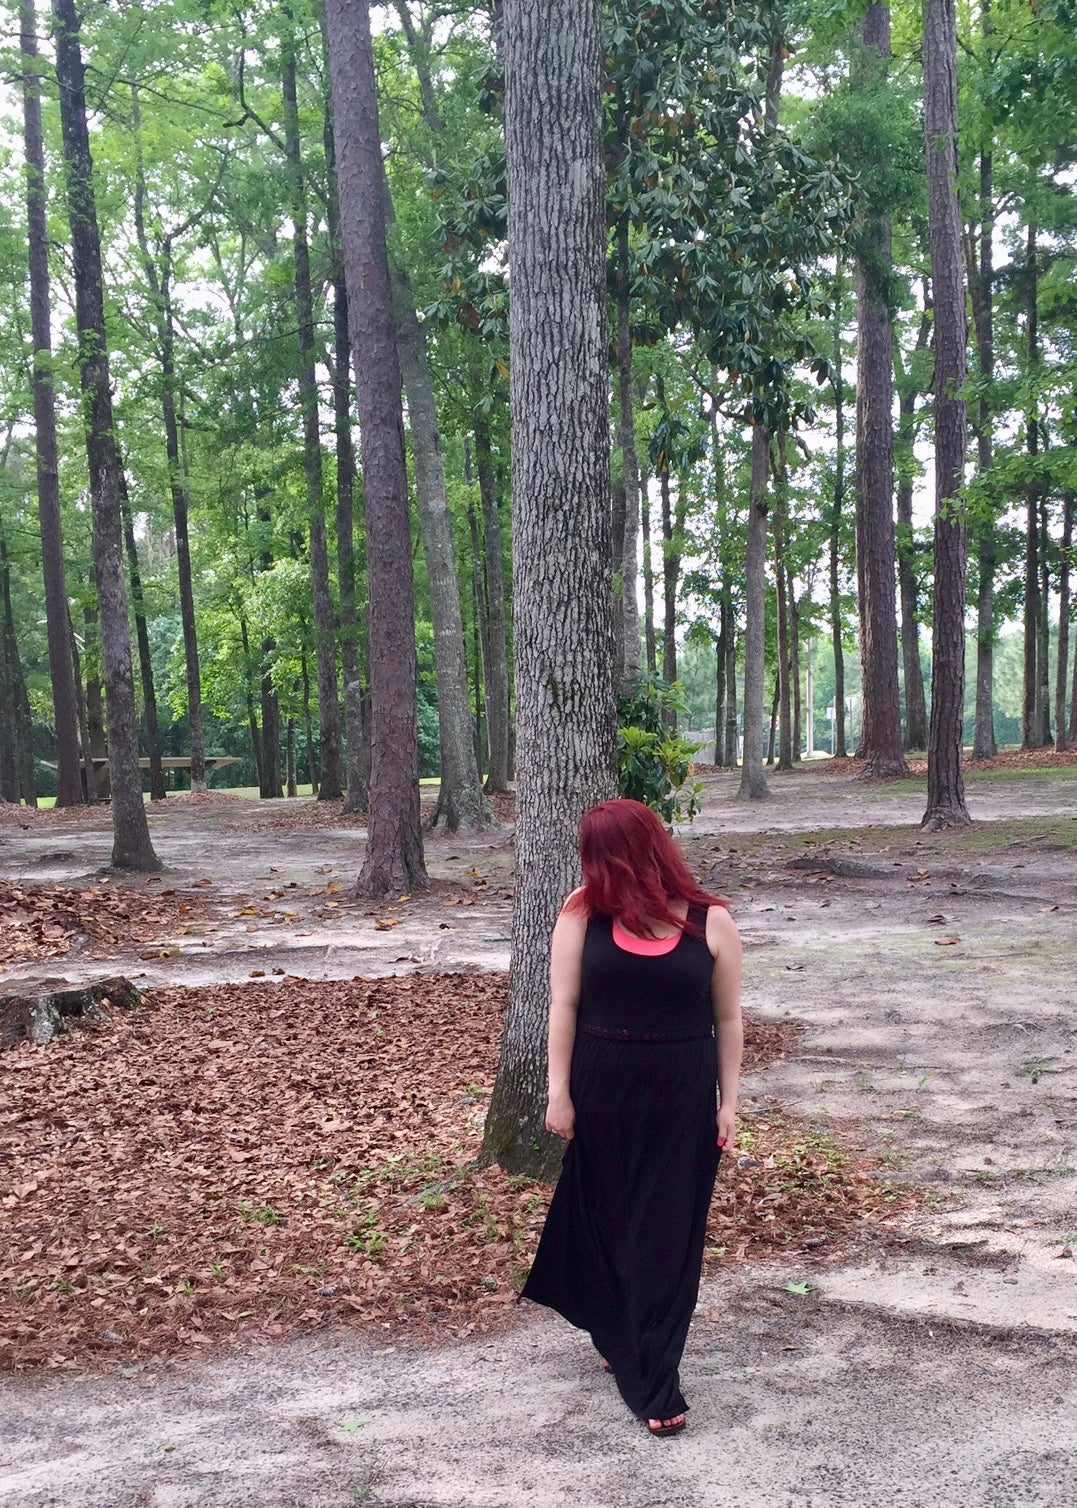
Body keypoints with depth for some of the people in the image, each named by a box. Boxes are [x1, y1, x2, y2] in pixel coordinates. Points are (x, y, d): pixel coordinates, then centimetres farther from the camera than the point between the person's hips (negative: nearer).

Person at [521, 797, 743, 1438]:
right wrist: (559, 1092, -5)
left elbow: (729, 1019, 0)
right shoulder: (583, 912, -5)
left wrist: (729, 1101, -1)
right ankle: (620, 1338, 36)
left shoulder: (711, 921, -6)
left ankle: (657, 1381, 11)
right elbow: (564, 1005, -3)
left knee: (669, 1234, 3)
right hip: (600, 1093, 1)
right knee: (606, 1222, 14)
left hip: (682, 1098, -1)